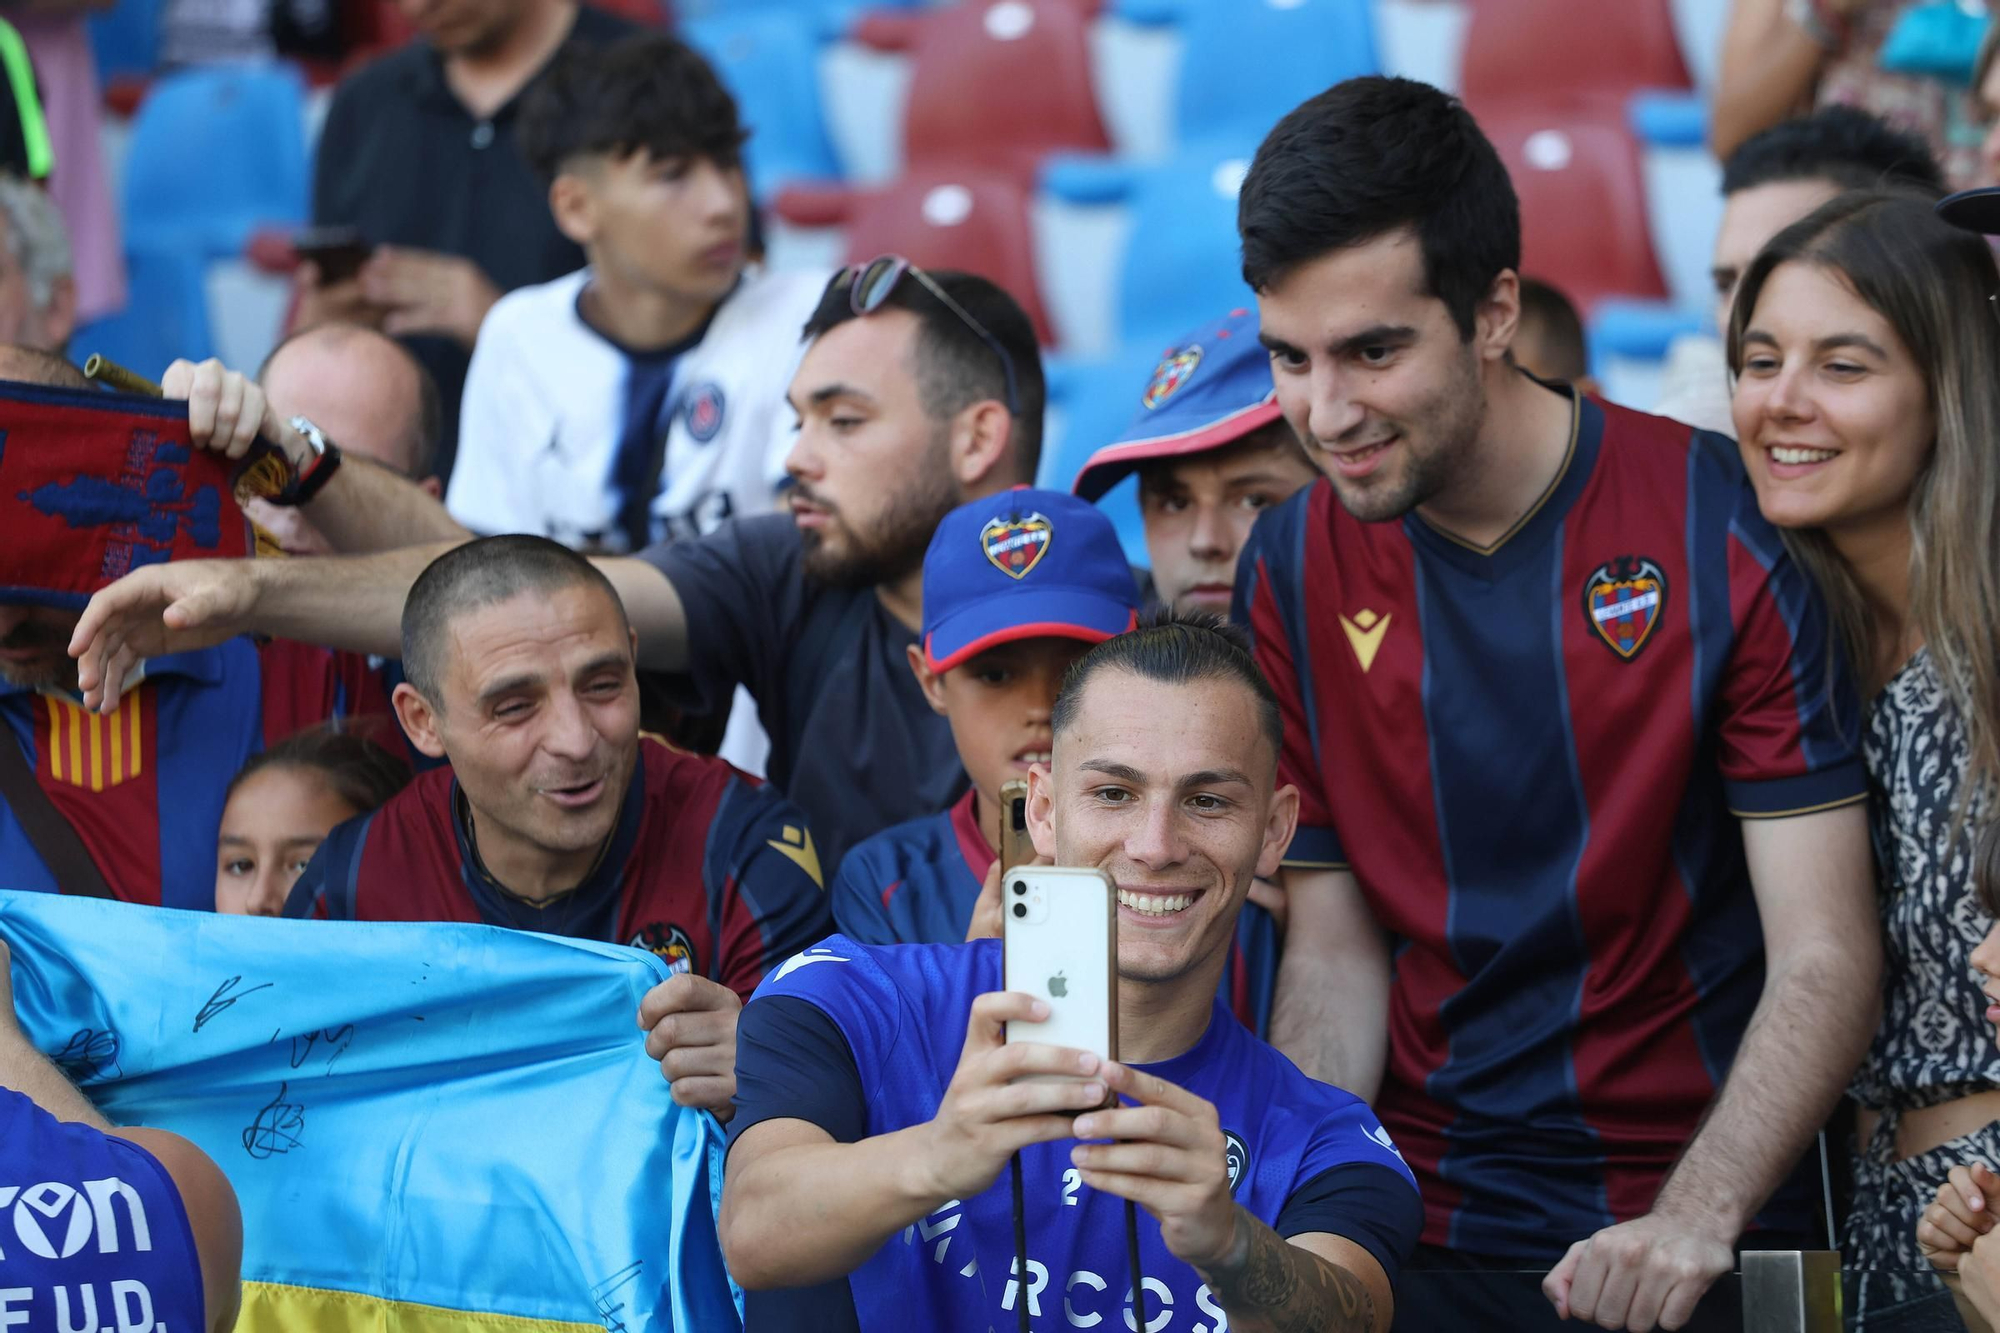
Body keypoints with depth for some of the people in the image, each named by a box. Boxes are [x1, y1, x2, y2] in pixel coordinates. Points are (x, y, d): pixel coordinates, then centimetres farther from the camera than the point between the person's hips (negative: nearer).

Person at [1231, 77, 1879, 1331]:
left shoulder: (1720, 531, -10)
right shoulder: (1293, 571, 3)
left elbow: (1825, 962, -11)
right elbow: (1337, 953, 7)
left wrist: (1695, 1218, -25)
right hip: (1424, 1224, 3)